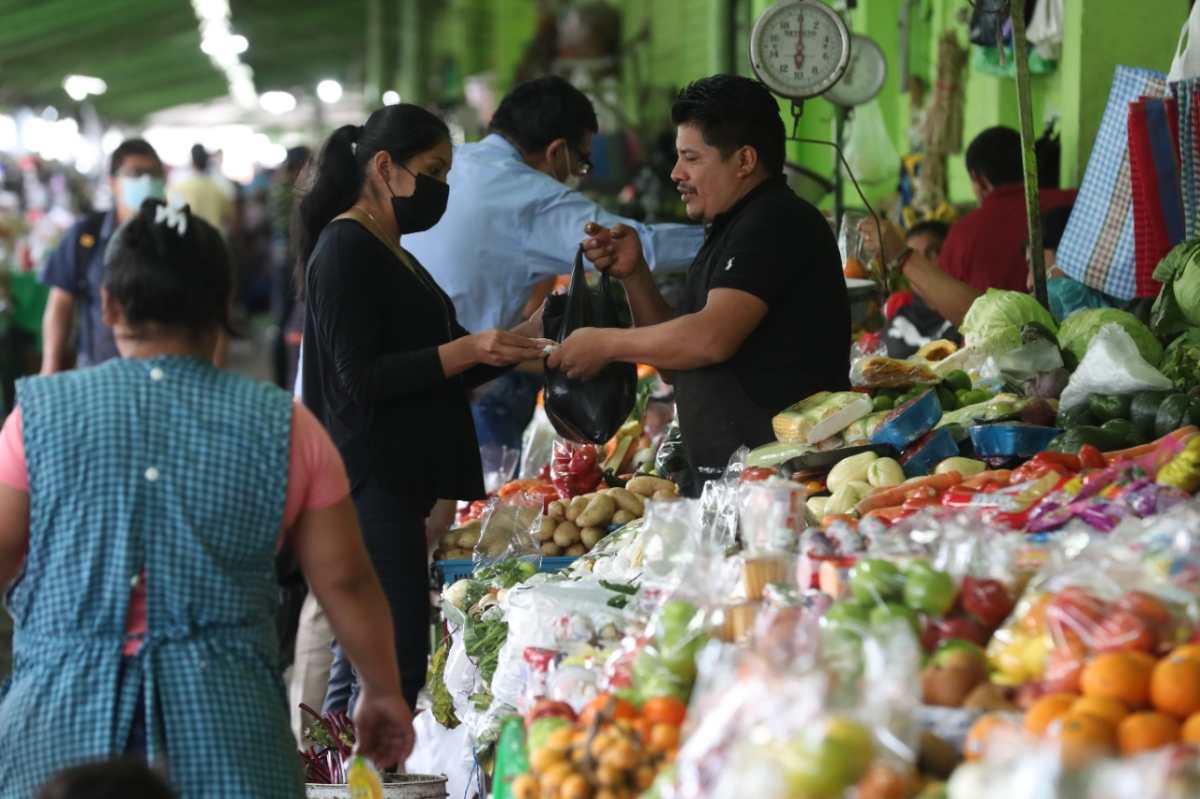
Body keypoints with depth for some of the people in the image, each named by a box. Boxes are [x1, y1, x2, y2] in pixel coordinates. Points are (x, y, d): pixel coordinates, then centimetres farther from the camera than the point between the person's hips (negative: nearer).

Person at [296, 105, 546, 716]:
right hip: (371, 483, -10)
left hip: (400, 483, 10)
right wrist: (467, 350, -20)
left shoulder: (390, 253, 21)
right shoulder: (345, 249, -9)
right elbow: (358, 379, -17)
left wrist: (517, 341, 13)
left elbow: (432, 377, 23)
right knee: (396, 664, -13)